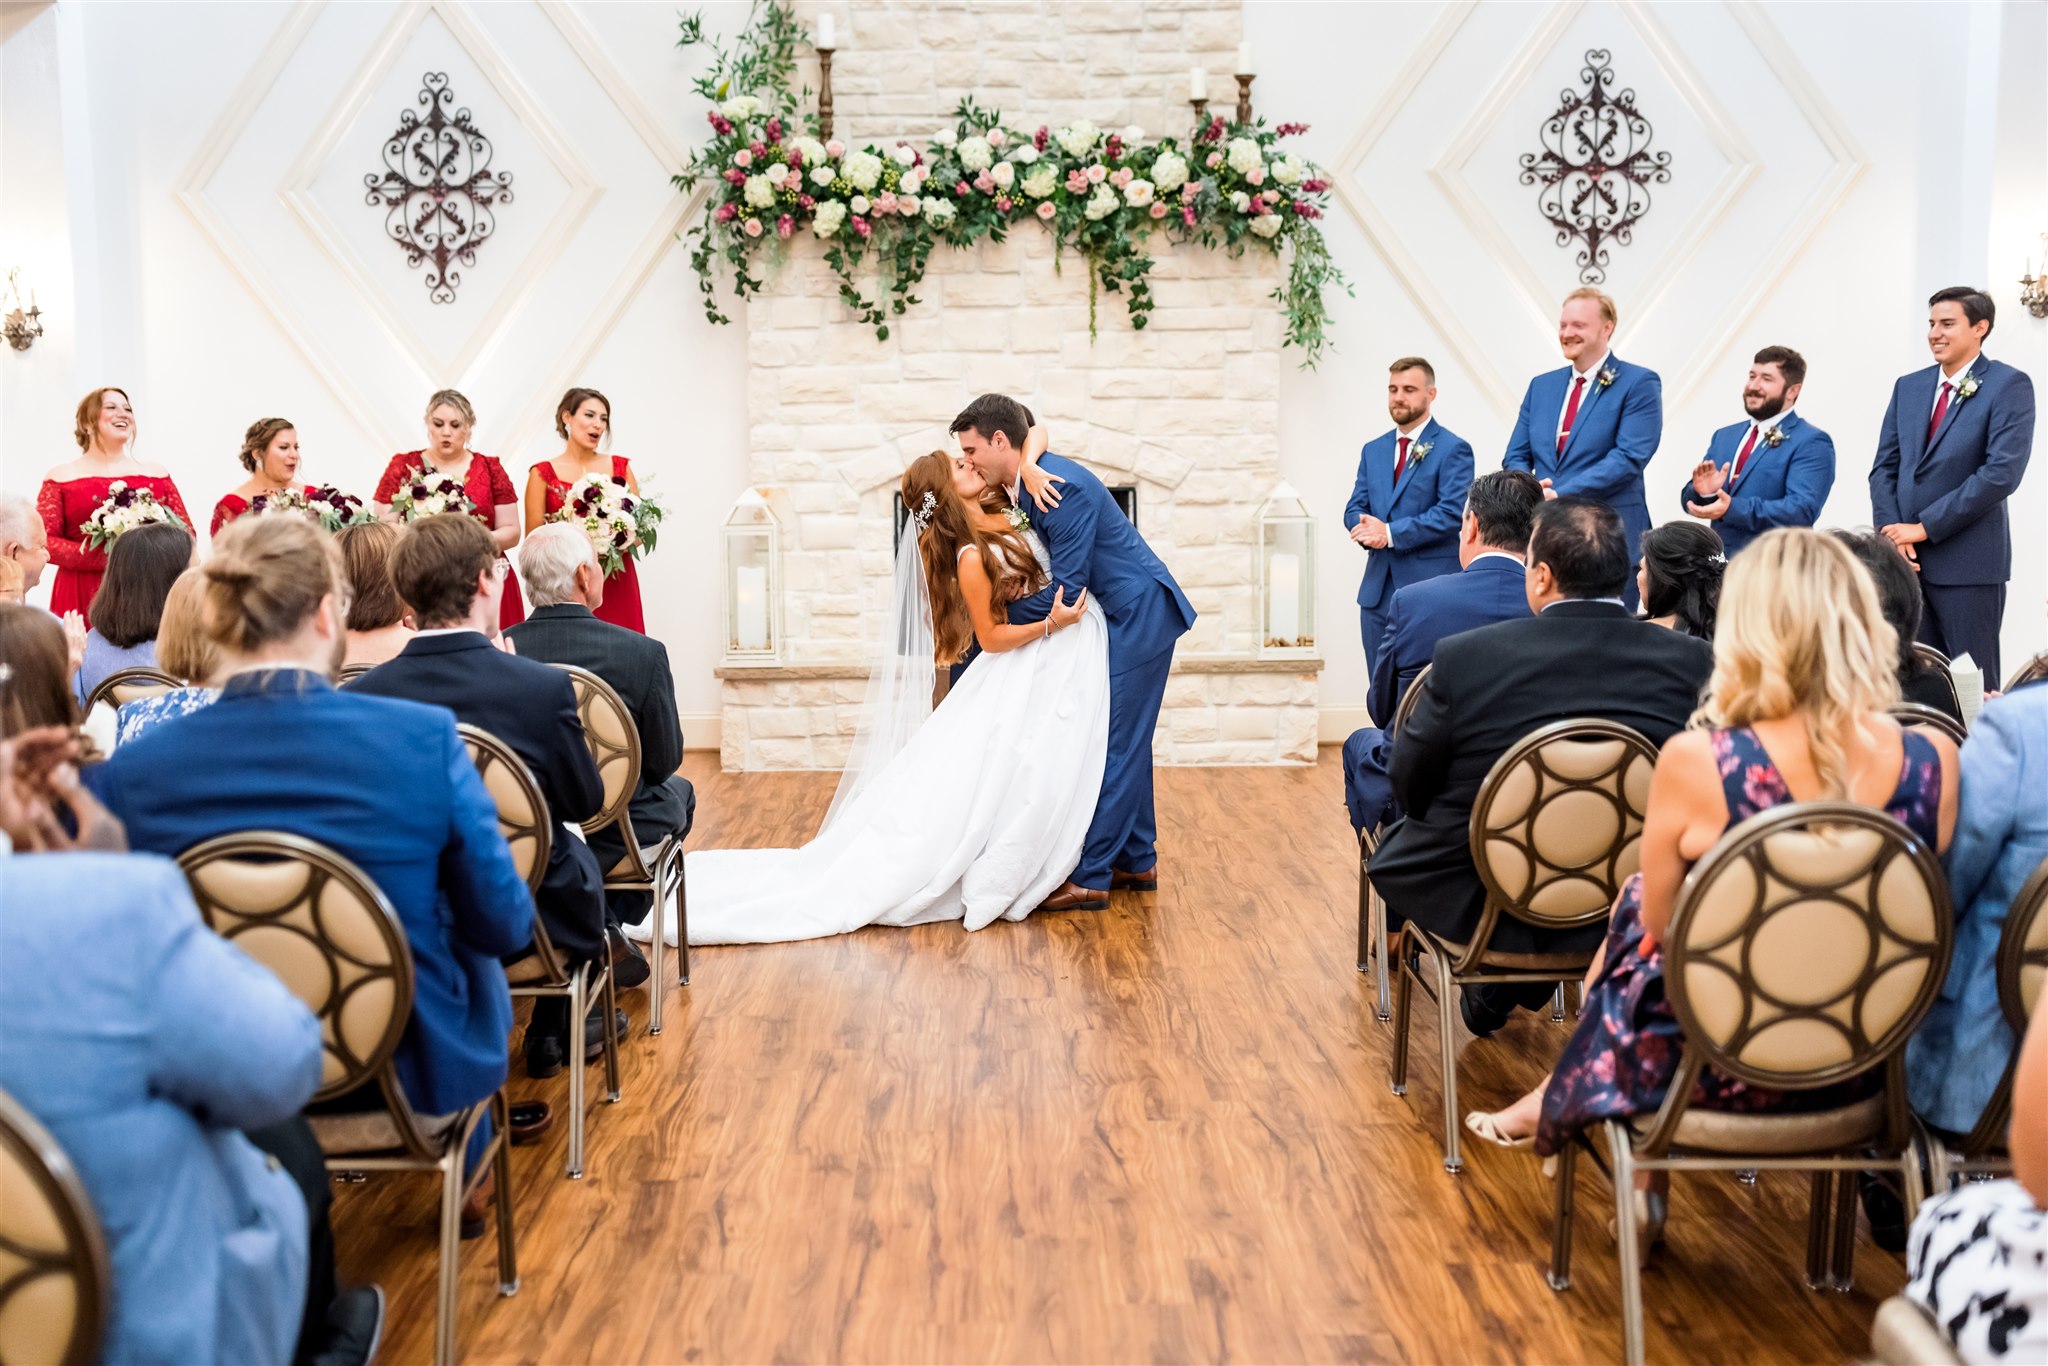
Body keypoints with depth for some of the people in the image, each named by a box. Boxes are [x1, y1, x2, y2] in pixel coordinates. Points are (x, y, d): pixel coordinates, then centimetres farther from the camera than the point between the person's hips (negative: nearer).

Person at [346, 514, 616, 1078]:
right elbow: (585, 803, -6)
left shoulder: (358, 697, -14)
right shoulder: (542, 686, -22)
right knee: (578, 854, 32)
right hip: (533, 922, -3)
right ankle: (556, 1033, 43)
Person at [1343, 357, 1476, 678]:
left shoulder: (1453, 449, -4)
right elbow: (1354, 508, 13)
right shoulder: (1373, 450, 16)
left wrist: (1391, 532, -18)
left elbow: (1452, 513, -14)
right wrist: (1367, 527, -11)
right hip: (1377, 590, 6)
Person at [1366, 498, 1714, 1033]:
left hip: (1482, 904, -2)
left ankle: (1492, 986, 32)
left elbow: (1410, 784, -7)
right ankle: (1530, 979, 41)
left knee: (1393, 844, 26)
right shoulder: (1694, 662, -13)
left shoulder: (1464, 657, -19)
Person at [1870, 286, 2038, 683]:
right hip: (1907, 559, 5)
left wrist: (1924, 527, -15)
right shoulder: (1908, 386, 14)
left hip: (1968, 561, -5)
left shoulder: (2008, 385, -4)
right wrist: (1892, 534, -4)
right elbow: (1884, 467, 12)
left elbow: (2002, 472, -15)